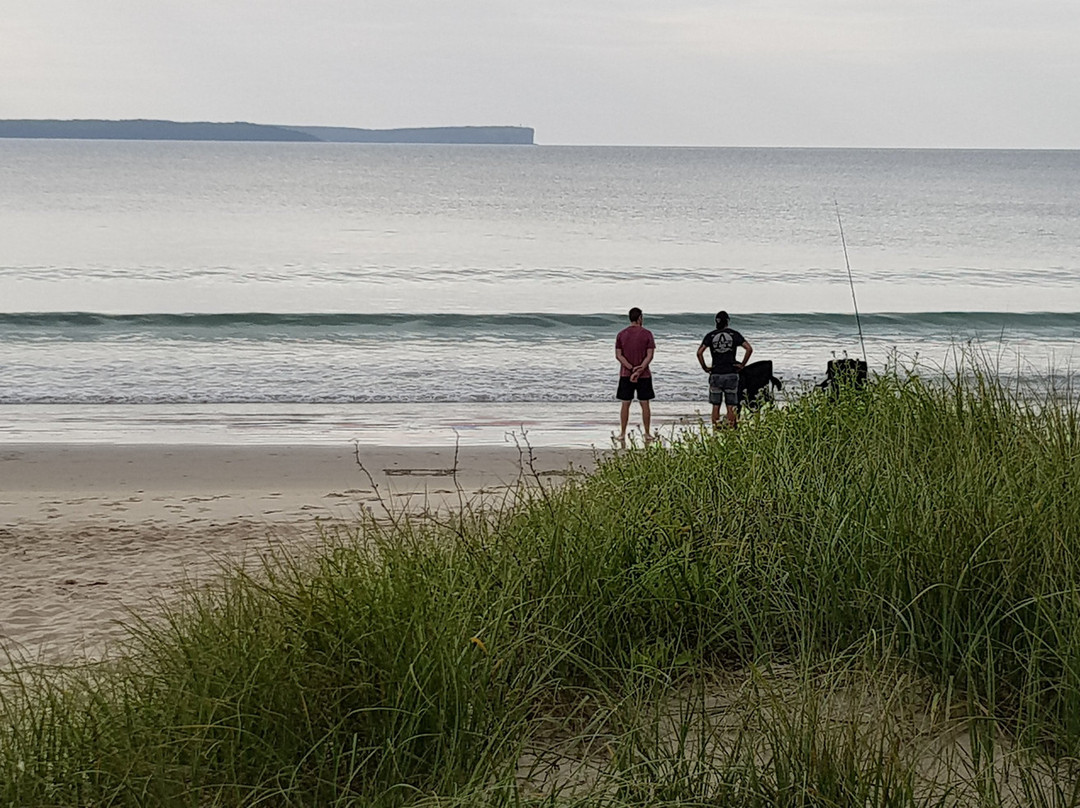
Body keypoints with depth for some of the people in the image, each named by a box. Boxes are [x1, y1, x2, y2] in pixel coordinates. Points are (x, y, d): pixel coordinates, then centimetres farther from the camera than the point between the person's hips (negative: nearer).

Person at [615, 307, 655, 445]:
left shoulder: (621, 334, 1)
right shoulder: (647, 334, -5)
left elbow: (618, 355, -4)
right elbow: (650, 355, -12)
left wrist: (632, 369, -10)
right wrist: (639, 371, -15)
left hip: (625, 375, 2)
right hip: (644, 375, -2)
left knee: (625, 404, 7)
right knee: (645, 404, 5)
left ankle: (622, 434, 7)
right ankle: (647, 434, 7)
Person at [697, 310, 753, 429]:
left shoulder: (711, 335, 1)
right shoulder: (734, 334, 1)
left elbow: (699, 352, -10)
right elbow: (749, 349, -8)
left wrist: (704, 367, 0)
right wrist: (742, 365, 0)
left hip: (716, 374, 0)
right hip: (731, 374, 0)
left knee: (716, 406, 6)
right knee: (731, 406, 4)